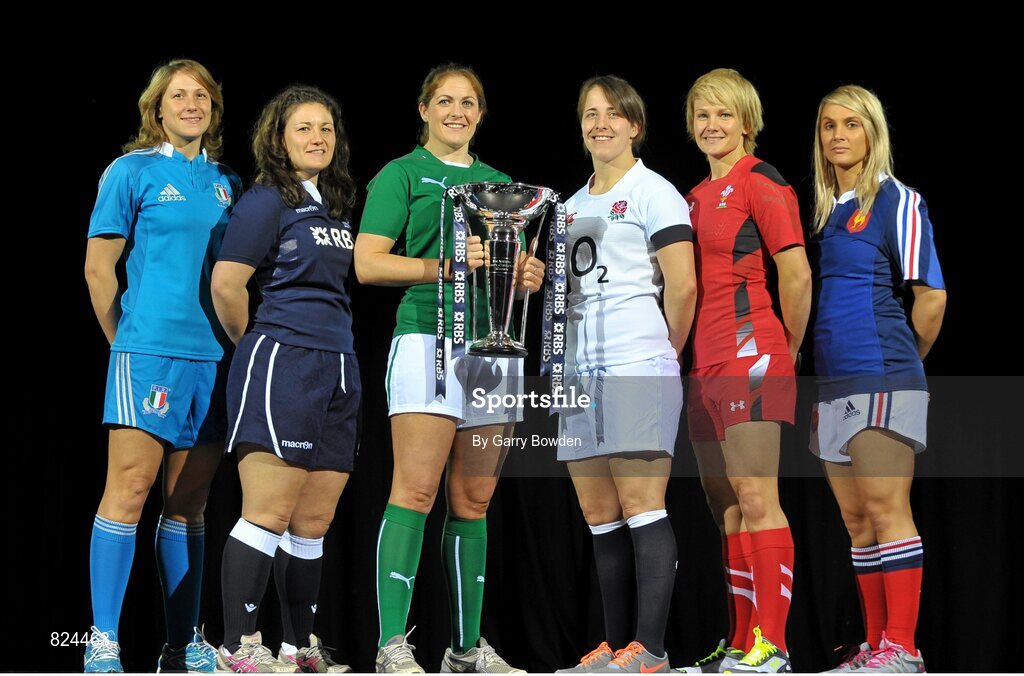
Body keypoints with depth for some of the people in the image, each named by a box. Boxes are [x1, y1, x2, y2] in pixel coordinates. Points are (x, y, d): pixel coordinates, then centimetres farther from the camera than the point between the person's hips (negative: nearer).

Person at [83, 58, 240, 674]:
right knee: (131, 486, -10)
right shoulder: (133, 172, 2)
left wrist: (234, 343, 11)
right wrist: (125, 341, 2)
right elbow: (99, 267, 1)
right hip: (149, 349, -5)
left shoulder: (227, 184, 16)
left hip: (212, 357, 5)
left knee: (190, 499, 7)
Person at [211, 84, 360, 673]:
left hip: (338, 367, 7)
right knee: (270, 513, -9)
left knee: (315, 521, 9)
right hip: (281, 361, -7)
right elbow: (226, 283, -9)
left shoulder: (338, 206, 19)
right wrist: (255, 345, 3)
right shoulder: (267, 200, -4)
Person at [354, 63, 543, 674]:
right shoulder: (403, 175, 7)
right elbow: (367, 263, -3)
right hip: (429, 336, -6)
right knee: (416, 489, -14)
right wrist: (444, 266, -14)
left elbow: (516, 267, 28)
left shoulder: (499, 183, 24)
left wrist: (529, 277, 4)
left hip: (494, 344, 6)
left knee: (474, 500, 6)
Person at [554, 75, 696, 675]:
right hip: (581, 370, 8)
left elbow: (682, 286, -7)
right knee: (599, 517, 6)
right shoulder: (573, 206, 21)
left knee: (640, 506, -10)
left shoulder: (654, 193, -1)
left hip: (637, 367, -7)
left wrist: (665, 353, 2)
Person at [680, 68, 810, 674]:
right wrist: (686, 354, 17)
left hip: (749, 352, -9)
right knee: (725, 507, 10)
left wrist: (788, 352, -1)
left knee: (756, 501, -11)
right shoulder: (697, 195, 19)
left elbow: (798, 275, -10)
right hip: (705, 363, 9)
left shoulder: (761, 182, -6)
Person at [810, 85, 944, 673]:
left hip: (882, 380, -7)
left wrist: (902, 360, 5)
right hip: (832, 382, 8)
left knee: (886, 510, -9)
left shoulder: (897, 201, -3)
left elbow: (932, 295, -6)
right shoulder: (823, 210, 17)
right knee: (856, 520, 8)